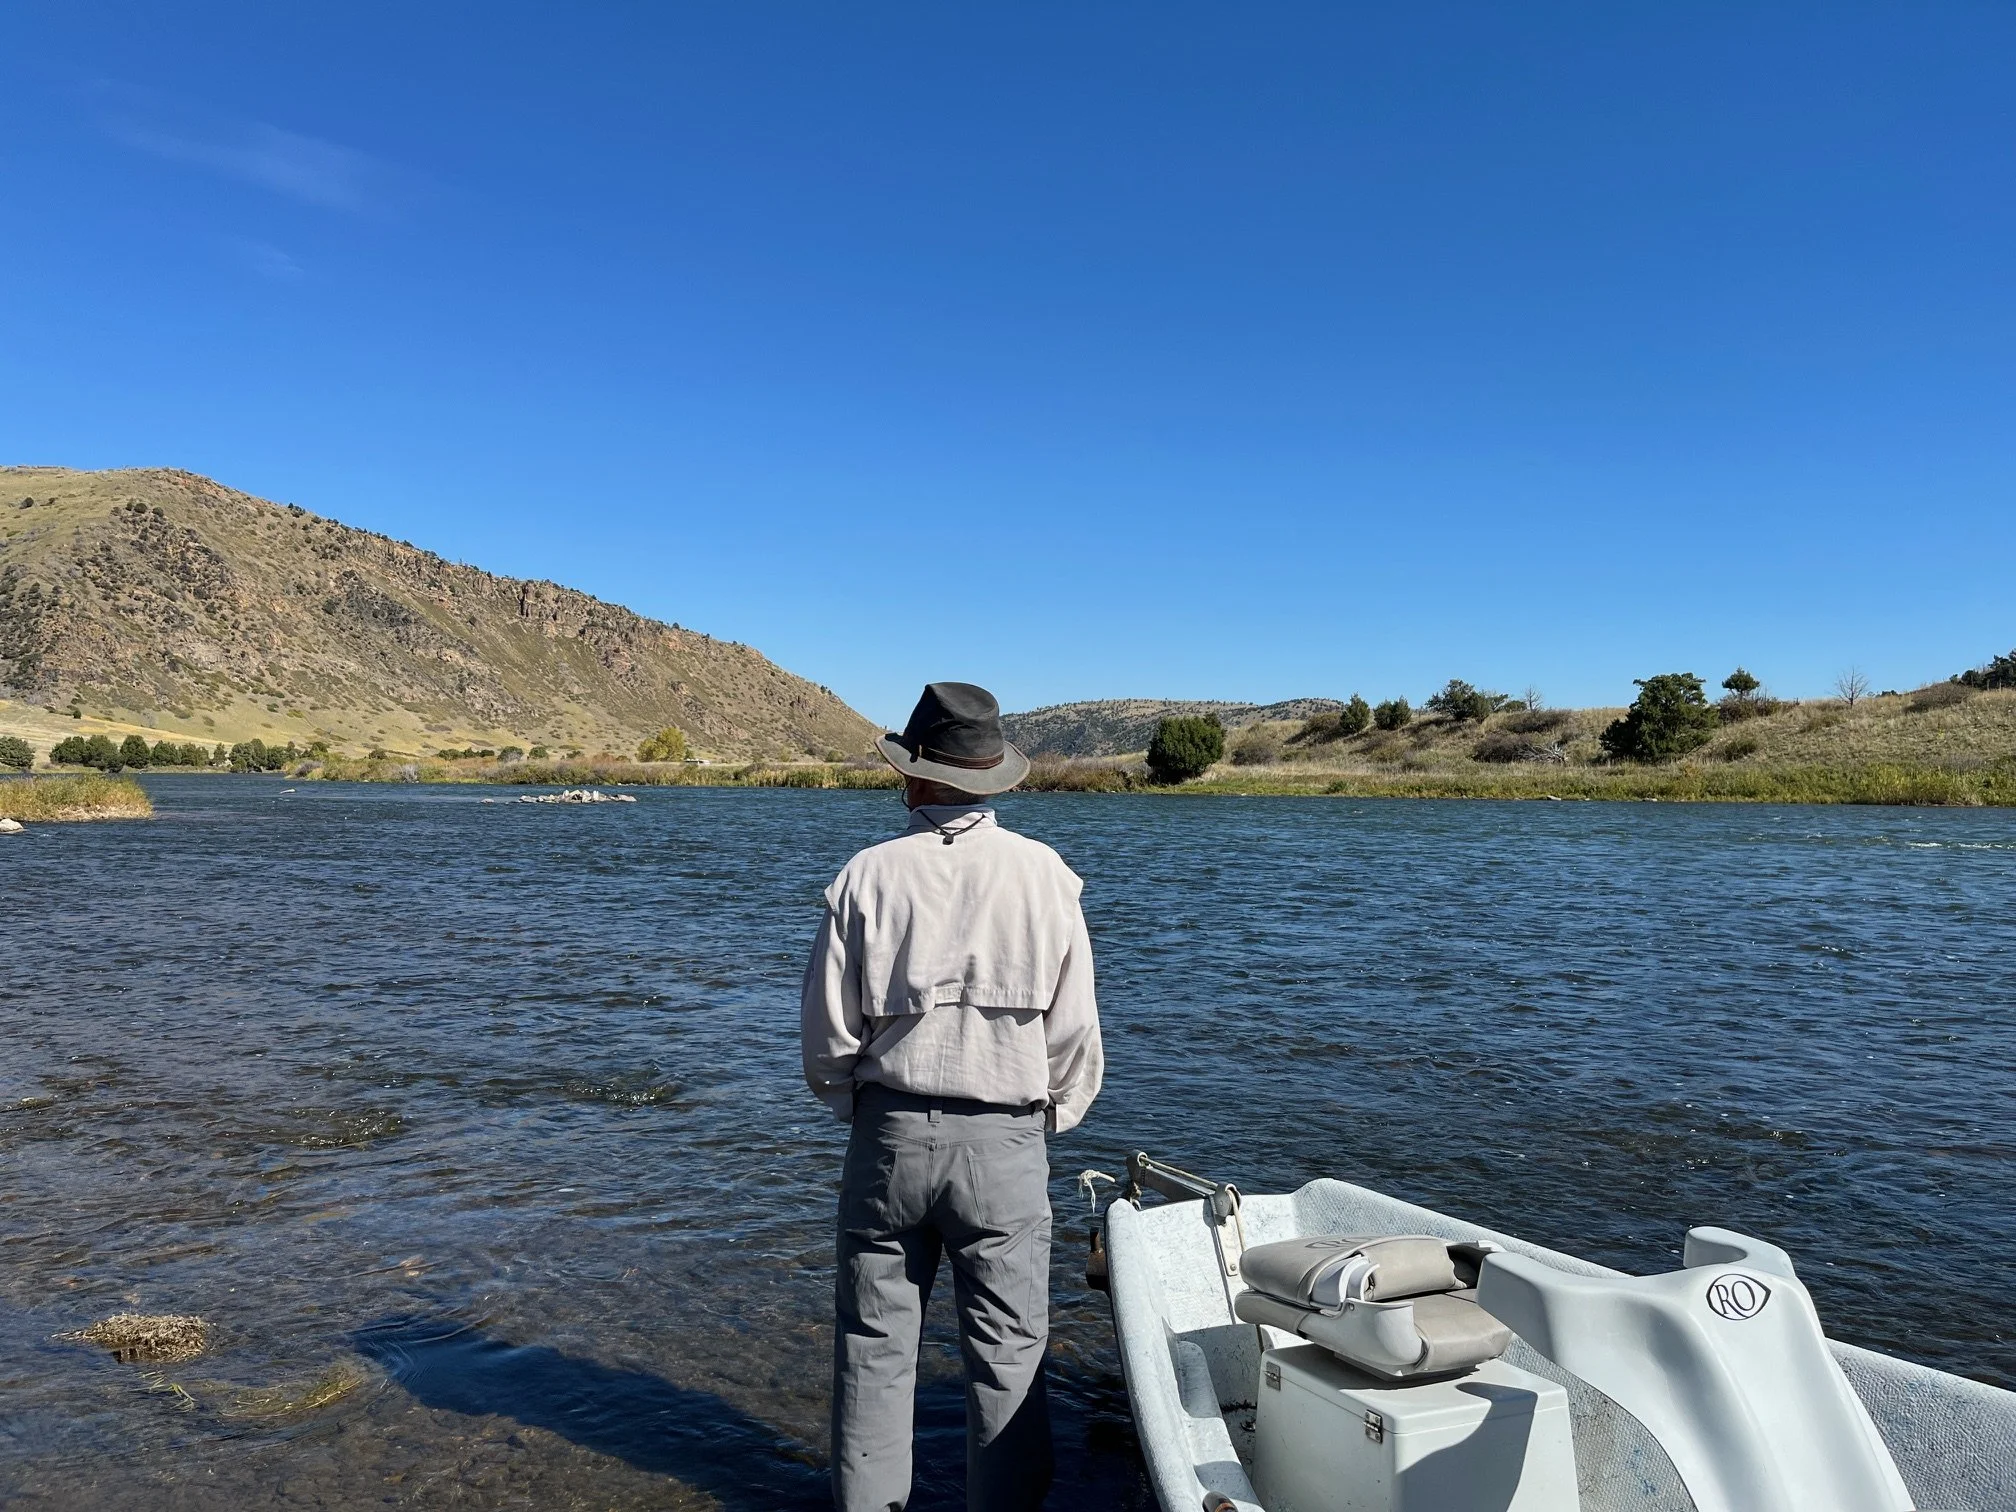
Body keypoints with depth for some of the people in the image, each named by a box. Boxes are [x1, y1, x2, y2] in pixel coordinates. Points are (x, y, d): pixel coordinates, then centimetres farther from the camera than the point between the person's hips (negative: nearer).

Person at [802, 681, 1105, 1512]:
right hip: (1004, 1141, 0)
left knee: (874, 1342, 15)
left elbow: (826, 1033, -4)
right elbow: (1074, 1032, -4)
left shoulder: (869, 875, -7)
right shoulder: (1043, 873, -7)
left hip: (889, 1132, 1)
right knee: (1008, 1351, 10)